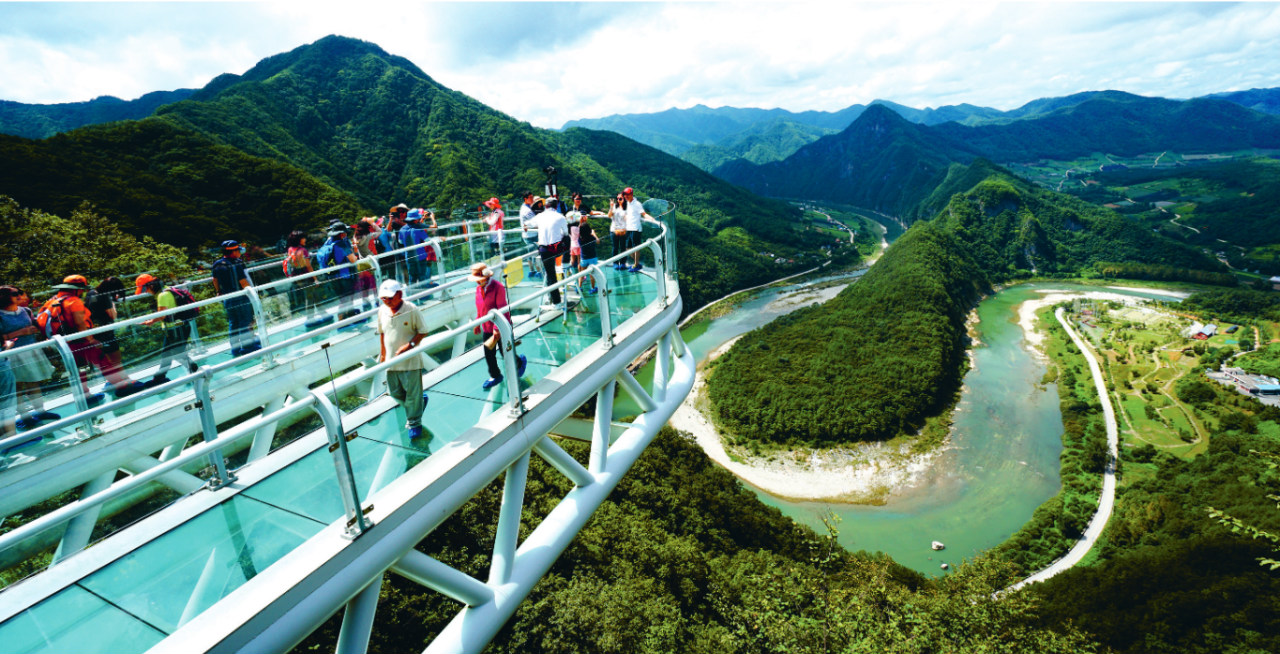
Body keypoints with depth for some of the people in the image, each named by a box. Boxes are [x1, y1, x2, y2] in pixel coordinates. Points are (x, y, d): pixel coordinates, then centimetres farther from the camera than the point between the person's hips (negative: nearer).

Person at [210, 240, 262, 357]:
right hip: (240, 298, -7)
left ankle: (235, 349, 23)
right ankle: (249, 346, 9)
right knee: (246, 322, 3)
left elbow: (215, 280, 18)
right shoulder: (236, 264, -18)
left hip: (227, 298, 7)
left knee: (232, 324, 16)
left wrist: (219, 292, 33)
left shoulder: (217, 265, 5)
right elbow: (243, 282, -20)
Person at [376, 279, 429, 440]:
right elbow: (382, 333, 12)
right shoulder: (382, 311, 0)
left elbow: (423, 331, -10)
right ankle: (420, 400, 41)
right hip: (391, 360, 5)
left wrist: (409, 345, -23)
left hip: (410, 360, -5)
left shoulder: (411, 309, -15)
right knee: (394, 392, 16)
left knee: (413, 393, 7)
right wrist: (382, 354, 13)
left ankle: (414, 422, 26)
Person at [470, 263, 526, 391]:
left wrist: (498, 328, -25)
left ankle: (520, 362, 39)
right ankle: (495, 376, 29)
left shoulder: (498, 287, -19)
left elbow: (502, 310, -22)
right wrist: (477, 324, 16)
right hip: (487, 328, 6)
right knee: (489, 354, 10)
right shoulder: (478, 289, 3)